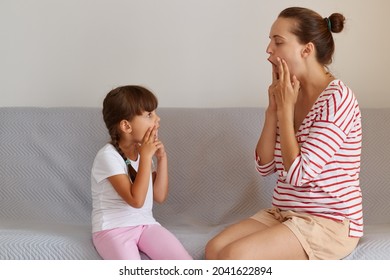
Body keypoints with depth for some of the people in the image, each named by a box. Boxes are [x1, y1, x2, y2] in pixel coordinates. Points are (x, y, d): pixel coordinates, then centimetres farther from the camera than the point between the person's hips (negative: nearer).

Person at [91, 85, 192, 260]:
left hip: (145, 224, 6)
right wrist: (146, 156, -19)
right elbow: (136, 200, -22)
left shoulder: (144, 150, 7)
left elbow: (160, 196, 7)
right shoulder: (108, 155, -15)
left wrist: (161, 158, -2)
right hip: (112, 228, -6)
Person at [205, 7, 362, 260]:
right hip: (284, 214, 8)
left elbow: (298, 173, -22)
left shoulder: (337, 98, -16)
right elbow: (265, 166, 6)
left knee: (234, 256, -25)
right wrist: (273, 108, -2)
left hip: (330, 223, -8)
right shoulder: (290, 95, 9)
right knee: (215, 249, -12)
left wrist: (285, 110, -13)